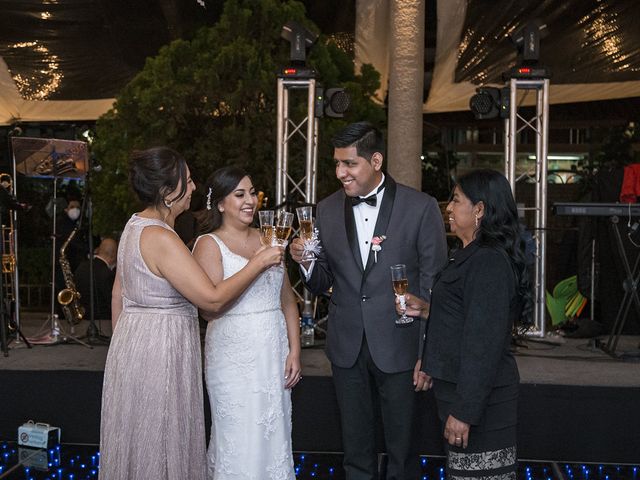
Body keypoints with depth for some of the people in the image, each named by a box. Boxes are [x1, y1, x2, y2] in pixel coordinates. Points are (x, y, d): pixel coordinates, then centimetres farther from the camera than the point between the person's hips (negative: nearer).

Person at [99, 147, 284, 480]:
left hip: (131, 340, 9)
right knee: (158, 444, 5)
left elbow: (118, 295, 14)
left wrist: (122, 345, 23)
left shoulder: (135, 225, 7)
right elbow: (213, 299, -23)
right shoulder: (161, 238, -22)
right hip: (161, 350, -9)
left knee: (139, 439, 20)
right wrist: (258, 263, -14)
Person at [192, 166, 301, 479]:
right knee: (240, 443, 0)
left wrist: (294, 350, 6)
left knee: (275, 438, 9)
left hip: (275, 352, 5)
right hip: (234, 355, -5)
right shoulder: (209, 244, -4)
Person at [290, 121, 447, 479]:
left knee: (402, 449, 11)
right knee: (356, 449, 16)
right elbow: (322, 284, 9)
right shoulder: (327, 211, 3)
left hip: (398, 347, -3)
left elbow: (433, 286, -6)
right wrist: (306, 262, -13)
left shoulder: (421, 208, -9)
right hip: (347, 347, 4)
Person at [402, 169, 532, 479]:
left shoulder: (488, 262, -19)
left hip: (478, 397, -10)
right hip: (460, 388, 10)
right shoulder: (472, 256, 14)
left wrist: (465, 410, -23)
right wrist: (426, 310, 8)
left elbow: (484, 341, -23)